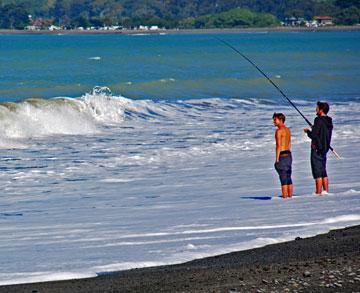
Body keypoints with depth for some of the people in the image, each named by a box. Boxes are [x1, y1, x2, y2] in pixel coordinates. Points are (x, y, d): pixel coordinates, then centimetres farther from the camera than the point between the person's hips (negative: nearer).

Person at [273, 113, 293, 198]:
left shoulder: (279, 131, -13)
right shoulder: (288, 130, 14)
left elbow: (278, 146, -18)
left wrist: (277, 159, -17)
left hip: (282, 156, -9)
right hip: (289, 155, 9)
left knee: (283, 179, -7)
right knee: (288, 178, 13)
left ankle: (284, 197, -8)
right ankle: (290, 196, 16)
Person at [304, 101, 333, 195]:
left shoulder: (319, 120, -16)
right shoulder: (329, 121, 10)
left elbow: (313, 135, -20)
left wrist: (308, 131, 0)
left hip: (317, 149, -9)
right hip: (325, 148, 9)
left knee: (318, 173, -6)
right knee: (323, 172, 16)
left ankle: (318, 193, -6)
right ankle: (326, 191, 17)